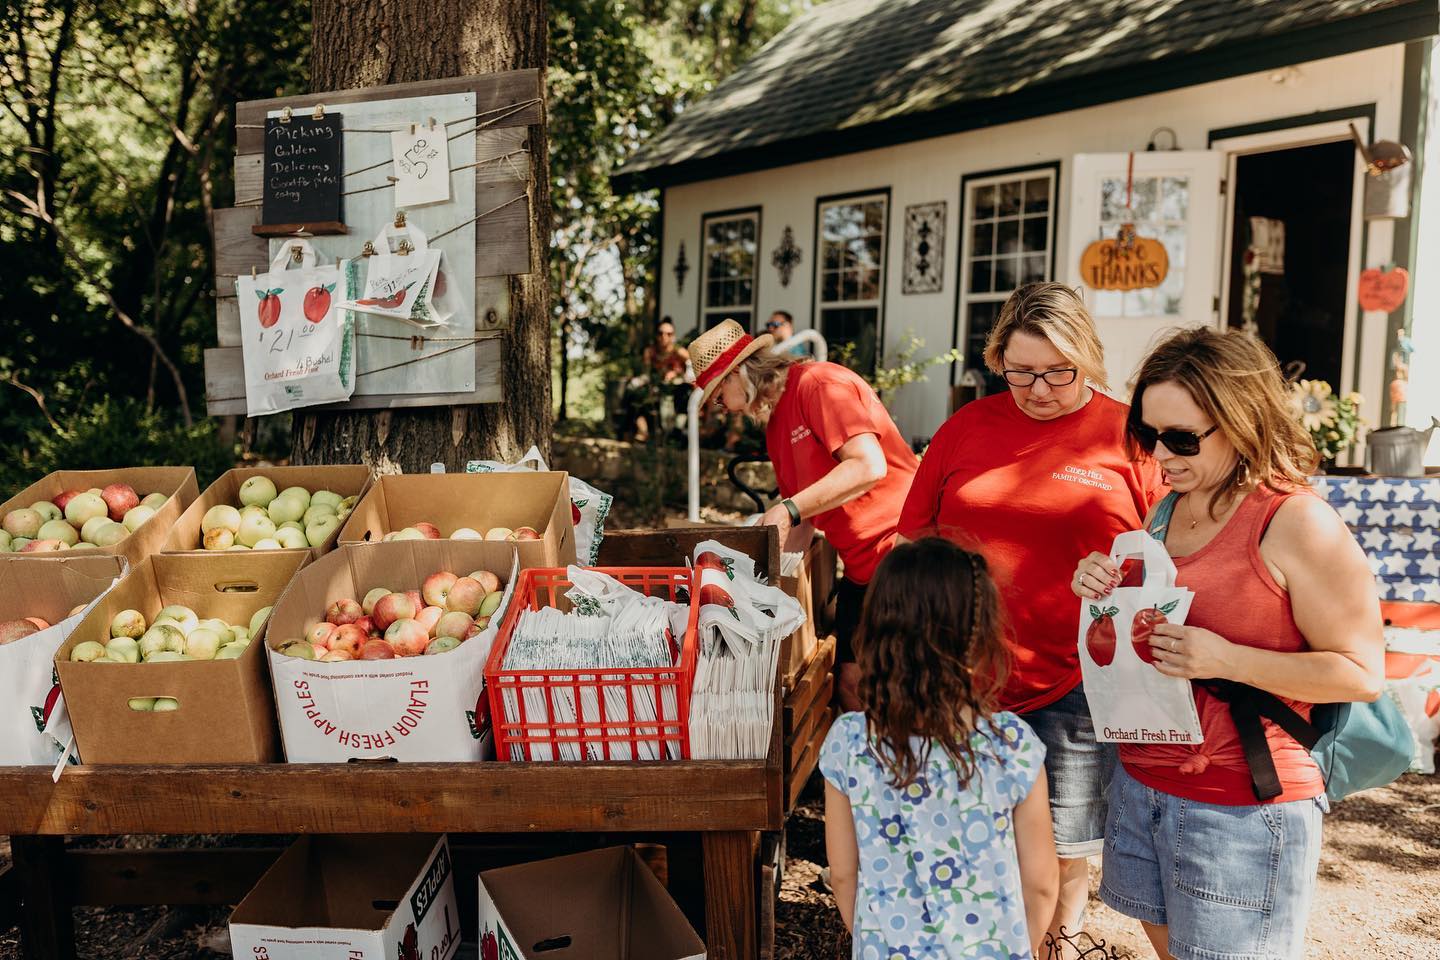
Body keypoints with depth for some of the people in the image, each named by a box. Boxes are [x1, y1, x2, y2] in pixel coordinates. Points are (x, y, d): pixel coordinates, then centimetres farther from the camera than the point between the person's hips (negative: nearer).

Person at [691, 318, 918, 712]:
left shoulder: (818, 383, -11)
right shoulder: (774, 426, 16)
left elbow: (869, 465, -23)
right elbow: (801, 531, 18)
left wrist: (788, 510, -20)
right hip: (861, 568, 9)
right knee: (851, 683, 6)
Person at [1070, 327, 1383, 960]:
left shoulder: (1297, 523, -16)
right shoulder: (1168, 508, 7)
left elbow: (1361, 673, -15)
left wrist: (1226, 660, -26)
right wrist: (1106, 593, -3)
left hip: (1242, 810, -7)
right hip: (1139, 783, 7)